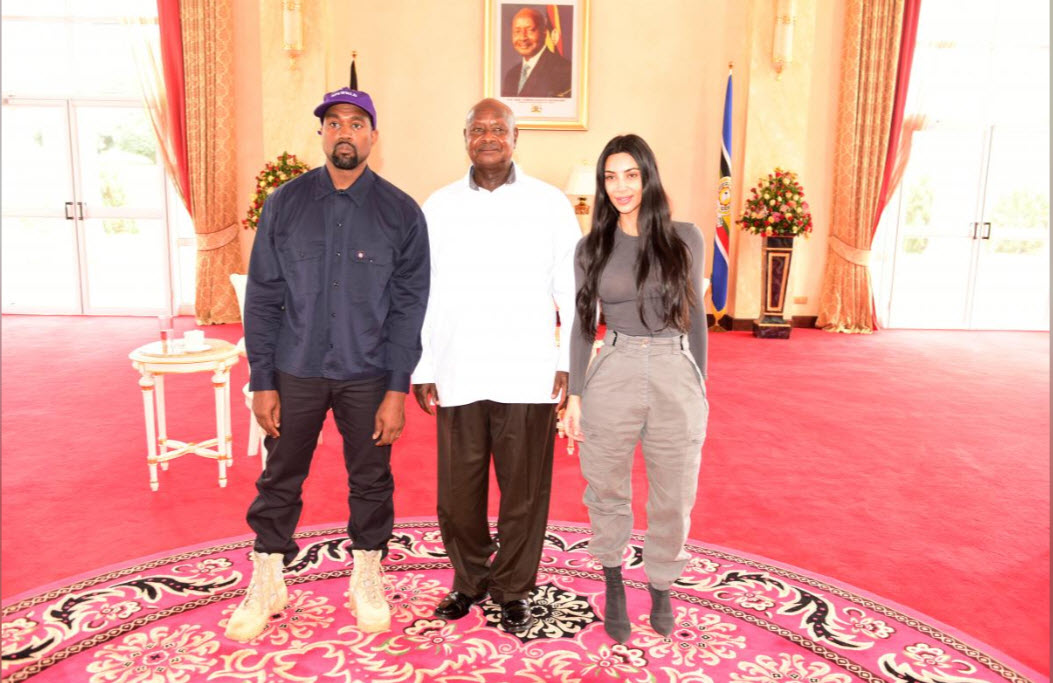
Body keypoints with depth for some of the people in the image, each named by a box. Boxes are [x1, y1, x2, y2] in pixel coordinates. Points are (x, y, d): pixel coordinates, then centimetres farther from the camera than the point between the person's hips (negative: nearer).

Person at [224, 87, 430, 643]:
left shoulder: (401, 212, -2)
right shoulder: (285, 203, 1)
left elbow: (409, 306, -3)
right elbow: (262, 297, 1)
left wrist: (397, 390, -8)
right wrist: (262, 381, -3)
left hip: (368, 376, 0)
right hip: (295, 373, 1)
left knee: (371, 481, 11)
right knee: (280, 479, 10)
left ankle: (366, 579, 32)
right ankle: (266, 583, 31)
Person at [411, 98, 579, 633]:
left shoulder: (551, 204, 3)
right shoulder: (438, 206, 8)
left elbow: (573, 289, 3)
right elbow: (421, 293, 7)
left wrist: (571, 361, -3)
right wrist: (421, 369, 4)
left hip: (527, 376, -1)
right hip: (457, 376, 2)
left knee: (524, 489, 6)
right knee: (458, 490, 9)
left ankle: (514, 589, 26)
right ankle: (469, 579, 31)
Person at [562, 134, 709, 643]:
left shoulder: (685, 238, 2)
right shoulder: (591, 248, 2)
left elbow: (695, 315, 8)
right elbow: (582, 325, 5)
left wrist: (700, 383, 8)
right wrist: (574, 396, 2)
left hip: (676, 379, 0)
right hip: (612, 377, 0)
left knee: (673, 497, 11)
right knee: (608, 492, 13)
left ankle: (660, 588, 35)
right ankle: (613, 582, 37)